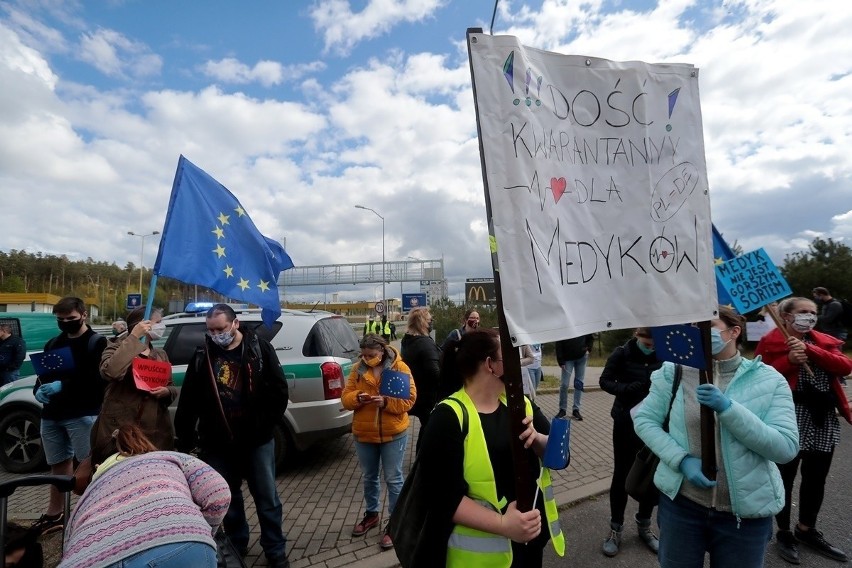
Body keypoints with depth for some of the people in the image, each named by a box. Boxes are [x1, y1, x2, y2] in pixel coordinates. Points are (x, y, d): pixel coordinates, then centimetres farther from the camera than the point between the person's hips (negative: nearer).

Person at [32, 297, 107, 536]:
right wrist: (39, 390, -5)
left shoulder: (97, 342, -5)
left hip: (83, 414, -6)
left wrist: (63, 386, -25)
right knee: (59, 464, 17)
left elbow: (97, 378, -16)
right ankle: (55, 513, 30)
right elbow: (42, 374, 17)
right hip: (52, 414, 7)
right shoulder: (53, 344, 16)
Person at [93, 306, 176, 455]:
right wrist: (133, 337, -20)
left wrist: (167, 391, -6)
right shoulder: (116, 348, 0)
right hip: (119, 428, -4)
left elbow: (172, 388, 18)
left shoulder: (161, 355, 14)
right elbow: (110, 372, -22)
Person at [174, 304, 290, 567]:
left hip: (257, 439, -2)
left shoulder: (260, 348, -8)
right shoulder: (202, 356, 0)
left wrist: (267, 423, -5)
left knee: (267, 497, 8)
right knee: (228, 497, 19)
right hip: (218, 442, 3)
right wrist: (184, 438, 4)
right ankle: (236, 546, 39)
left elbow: (279, 390, -4)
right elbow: (188, 401, 4)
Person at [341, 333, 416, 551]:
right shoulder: (357, 369, -2)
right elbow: (345, 398, -2)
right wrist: (357, 397, -24)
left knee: (393, 479, 7)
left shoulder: (400, 368, -12)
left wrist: (386, 402, -28)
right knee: (369, 477, 21)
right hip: (363, 434, 4)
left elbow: (409, 399, -14)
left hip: (393, 434, -4)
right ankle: (371, 514, 42)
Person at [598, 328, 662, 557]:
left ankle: (644, 525, 35)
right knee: (621, 474, 8)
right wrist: (626, 388, -27)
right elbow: (605, 381, -9)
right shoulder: (622, 353, -11)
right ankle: (616, 528, 25)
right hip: (626, 423, -2)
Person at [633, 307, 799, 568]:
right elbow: (643, 419, -4)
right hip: (680, 502, 1)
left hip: (746, 511, 0)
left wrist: (727, 408, -25)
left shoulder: (769, 380, -6)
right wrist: (682, 460, -17)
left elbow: (787, 448, -13)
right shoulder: (674, 372, -5)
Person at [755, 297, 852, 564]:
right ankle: (784, 533, 22)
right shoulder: (771, 342, -5)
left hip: (824, 419, 6)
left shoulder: (824, 341, 12)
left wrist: (809, 349, -17)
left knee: (816, 479, 17)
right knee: (785, 478, 5)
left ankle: (806, 529, 35)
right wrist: (789, 360, -20)